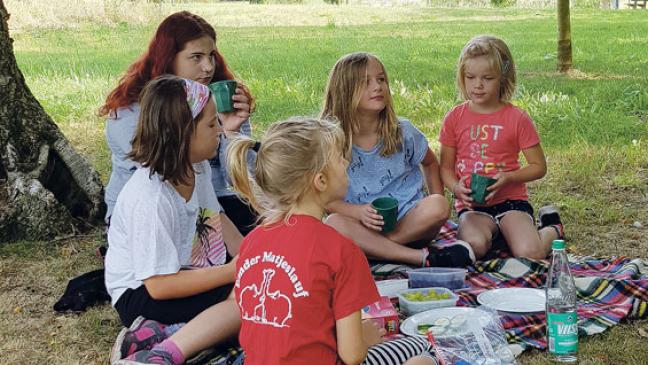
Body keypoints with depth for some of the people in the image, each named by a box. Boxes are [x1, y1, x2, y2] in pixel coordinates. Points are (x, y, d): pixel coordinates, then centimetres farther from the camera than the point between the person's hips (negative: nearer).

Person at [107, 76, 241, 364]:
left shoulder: (199, 167, -3)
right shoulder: (151, 199, -28)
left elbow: (217, 219, 12)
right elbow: (159, 285, -26)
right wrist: (232, 271, -22)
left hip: (189, 270, 9)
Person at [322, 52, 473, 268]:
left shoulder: (403, 131, 0)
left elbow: (430, 163, 18)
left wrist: (436, 207, 3)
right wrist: (358, 211, -23)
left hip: (409, 220, 1)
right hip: (364, 224, -1)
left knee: (437, 207, -29)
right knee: (334, 223, -33)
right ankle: (422, 258, -34)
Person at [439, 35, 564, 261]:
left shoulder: (517, 118, -2)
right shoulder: (455, 118, 3)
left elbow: (538, 167, 3)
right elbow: (446, 167, 8)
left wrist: (508, 178, -15)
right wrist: (456, 187, -13)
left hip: (510, 199, -1)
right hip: (472, 205, 1)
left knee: (530, 253, -23)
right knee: (475, 245, -31)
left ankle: (551, 229, 14)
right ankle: (493, 231, 7)